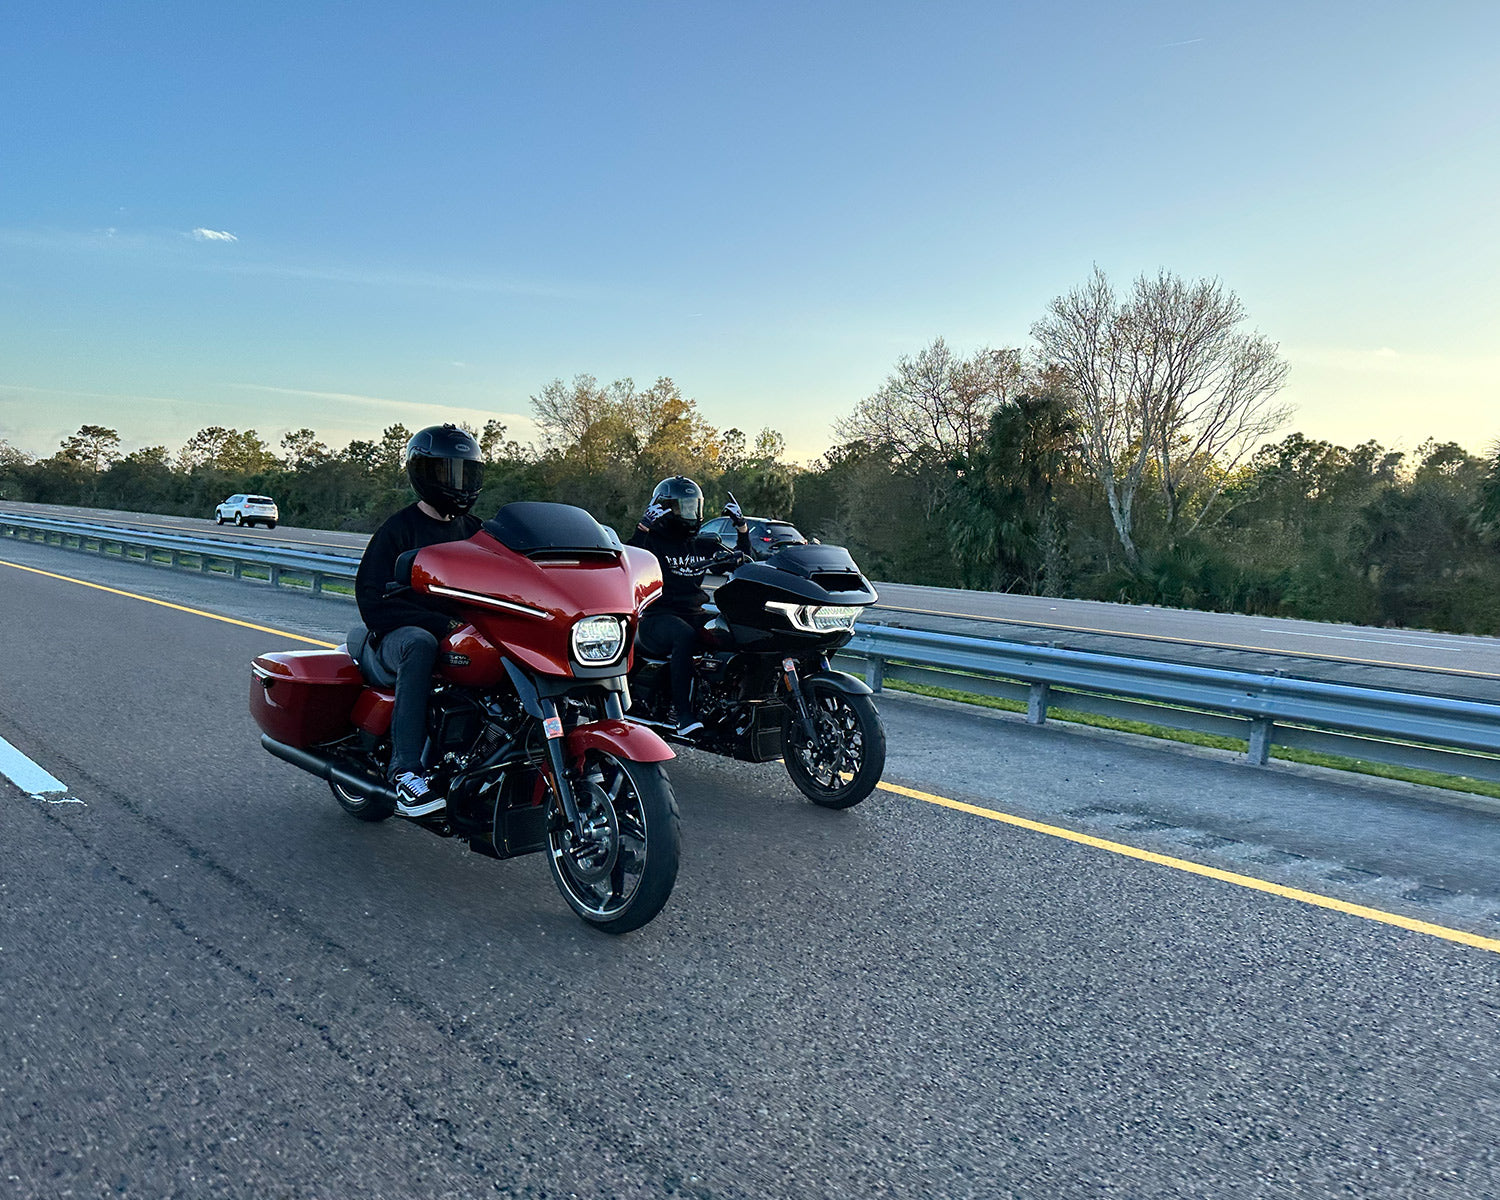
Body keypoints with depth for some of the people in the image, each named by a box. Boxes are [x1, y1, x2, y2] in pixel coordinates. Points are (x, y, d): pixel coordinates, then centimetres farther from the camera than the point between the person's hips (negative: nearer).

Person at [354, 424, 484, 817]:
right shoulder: (399, 529, 1)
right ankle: (406, 770, -42)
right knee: (421, 645, -41)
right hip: (399, 634, -5)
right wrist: (439, 622, -22)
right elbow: (373, 599, -10)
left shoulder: (473, 529, 19)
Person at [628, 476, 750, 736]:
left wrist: (742, 527, 15)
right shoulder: (652, 541, 3)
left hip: (694, 613, 5)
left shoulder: (703, 546, 20)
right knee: (685, 636, -39)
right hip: (658, 615, -5)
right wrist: (643, 527, -22)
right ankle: (684, 714, -39)